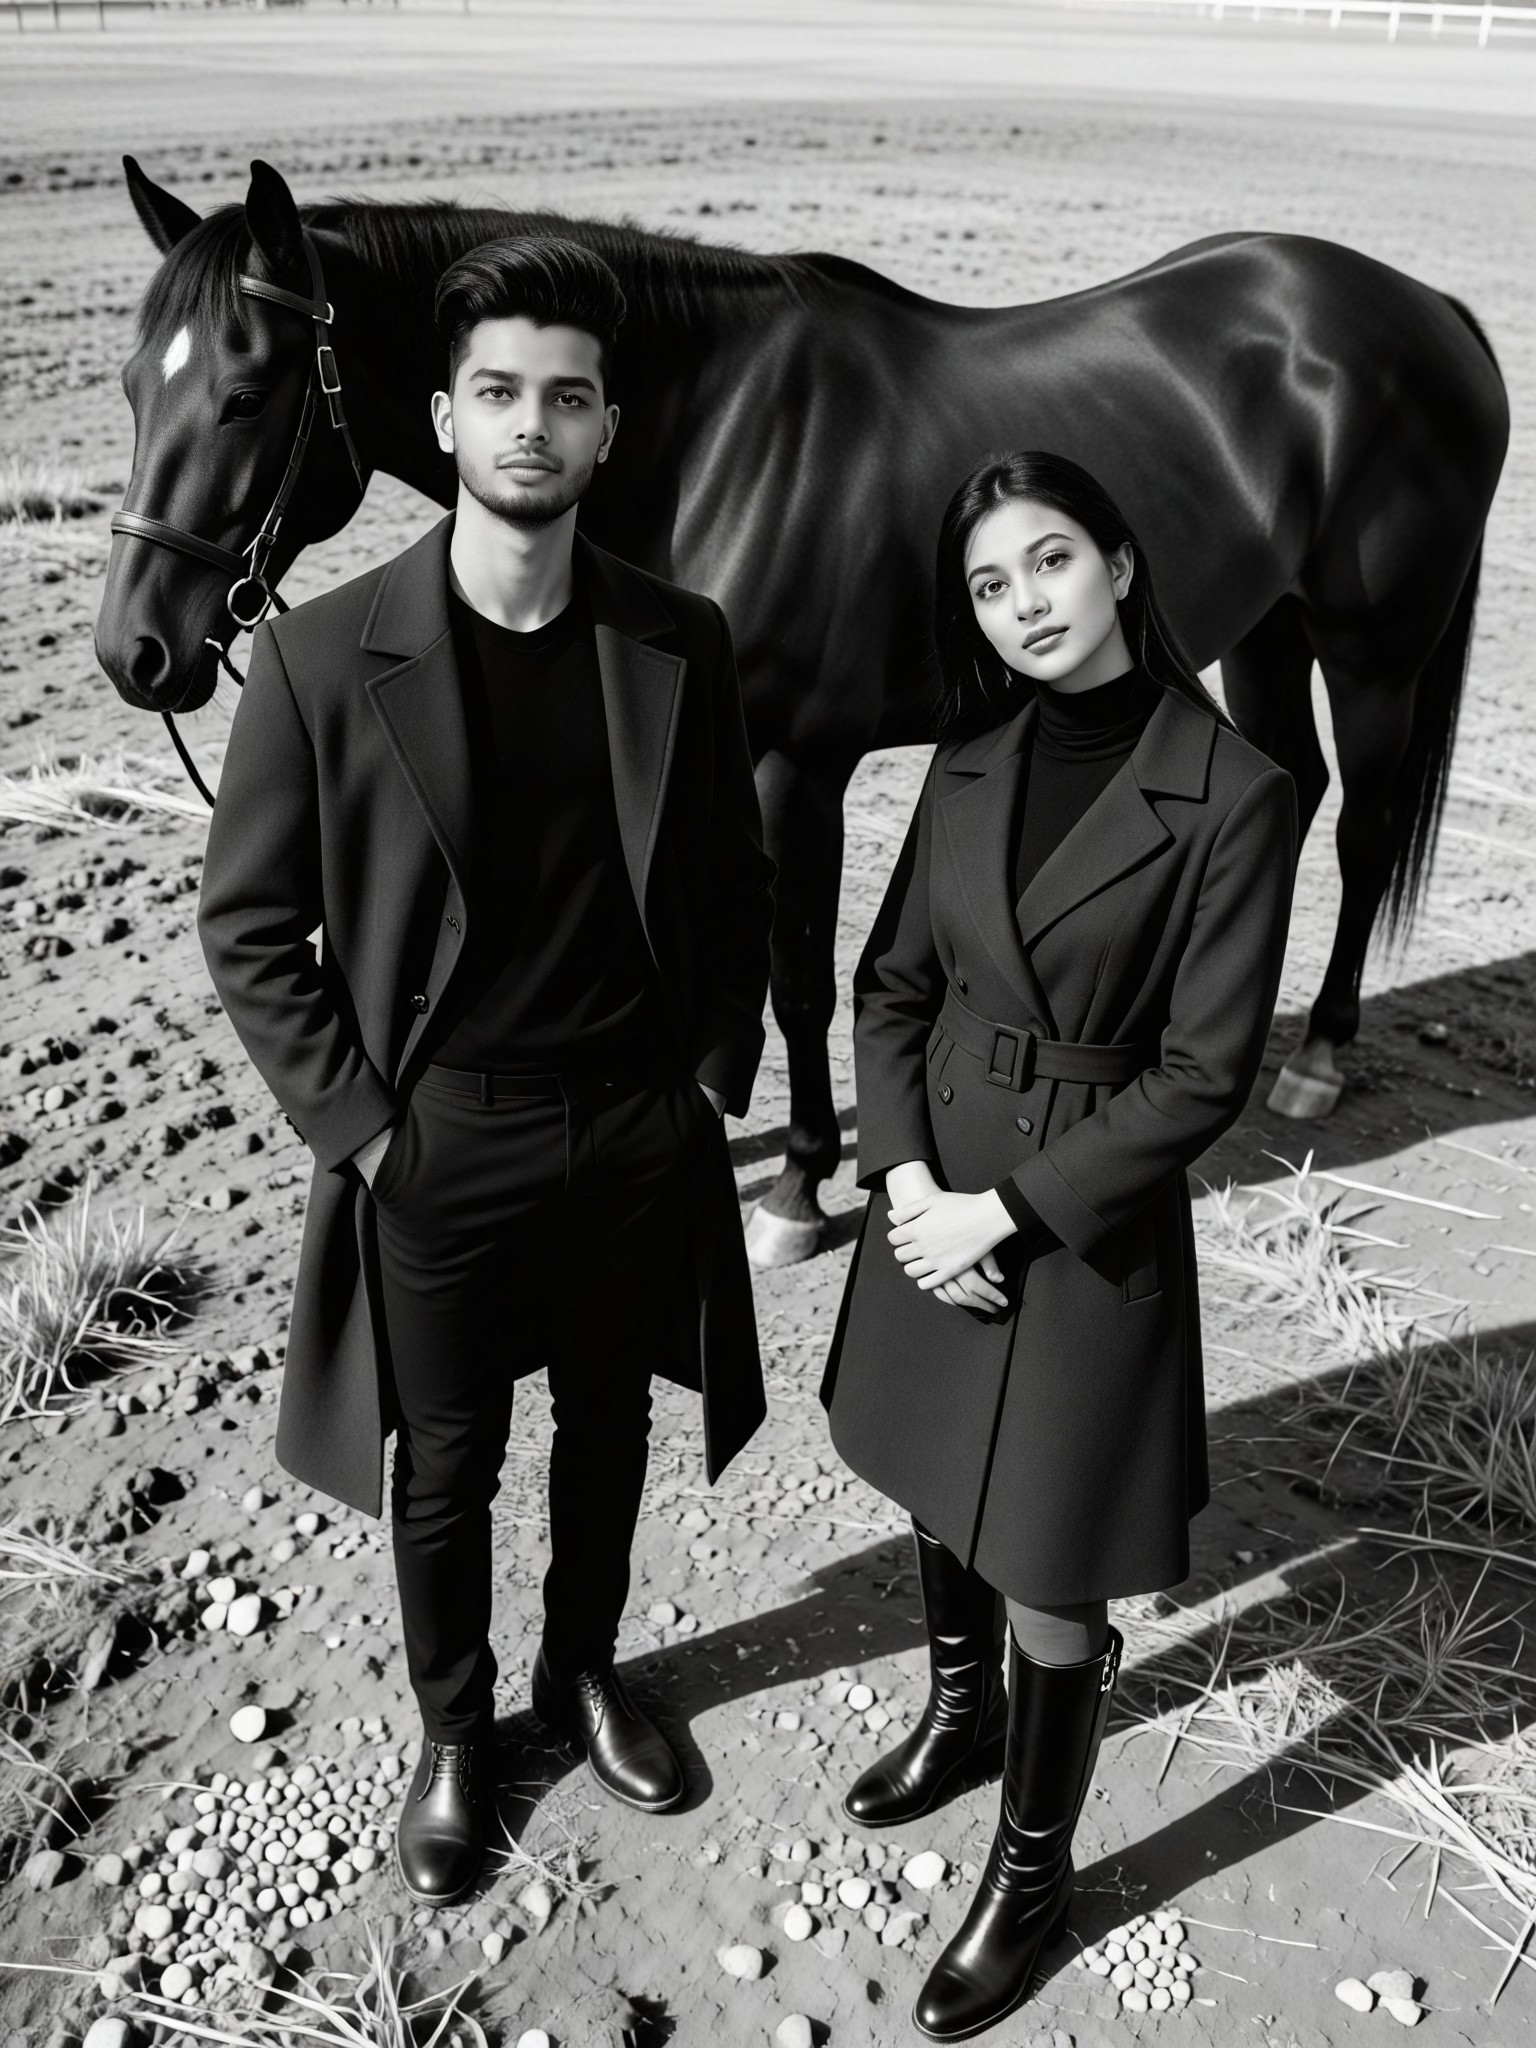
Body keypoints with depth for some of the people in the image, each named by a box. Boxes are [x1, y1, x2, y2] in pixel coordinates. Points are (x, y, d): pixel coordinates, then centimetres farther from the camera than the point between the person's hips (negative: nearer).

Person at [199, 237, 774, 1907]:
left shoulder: (680, 645, -5)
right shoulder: (322, 657, -13)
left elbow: (734, 882, 6)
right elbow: (249, 926, -6)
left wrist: (719, 1069, 1)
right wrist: (356, 1124, -9)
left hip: (641, 1131, 3)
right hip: (437, 1143, -2)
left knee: (609, 1428, 21)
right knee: (443, 1466, 16)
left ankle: (583, 1671, 48)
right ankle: (451, 1729, 42)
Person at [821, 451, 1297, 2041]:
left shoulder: (1233, 796, -16)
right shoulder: (971, 758, 0)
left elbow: (1203, 1073, -16)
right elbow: (892, 982, 4)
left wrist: (1010, 1209, -17)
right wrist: (905, 1170, -10)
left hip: (1091, 1222, -5)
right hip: (933, 1189, 5)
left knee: (1050, 1581, 8)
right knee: (942, 1491, 24)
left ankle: (1033, 1869, 34)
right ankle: (960, 1715, 53)